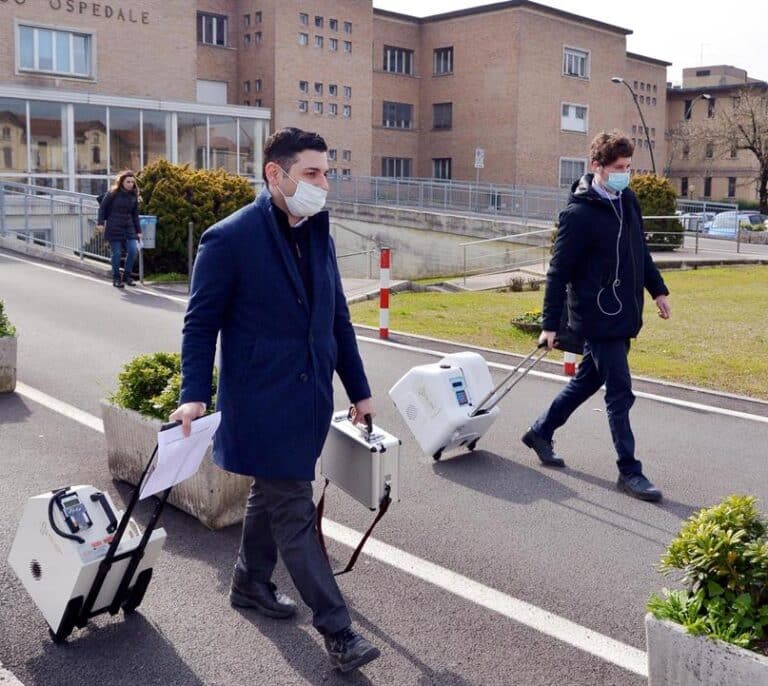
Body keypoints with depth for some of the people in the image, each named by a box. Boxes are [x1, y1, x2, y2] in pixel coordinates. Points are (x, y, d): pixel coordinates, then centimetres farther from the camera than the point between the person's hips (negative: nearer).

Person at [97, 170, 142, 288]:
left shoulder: (133, 195, 8)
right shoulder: (113, 193, -3)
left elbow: (135, 215, 12)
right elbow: (102, 207, 1)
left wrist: (138, 230, 10)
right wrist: (100, 222, -9)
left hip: (129, 228, 4)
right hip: (114, 228, -4)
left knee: (133, 250, -8)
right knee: (117, 253, -3)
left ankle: (127, 276, 10)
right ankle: (116, 278, 10)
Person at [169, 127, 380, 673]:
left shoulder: (318, 236, 9)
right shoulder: (230, 239, -12)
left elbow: (338, 319, 13)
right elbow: (201, 322, -9)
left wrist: (359, 390, 14)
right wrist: (195, 395, -17)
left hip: (310, 398, 7)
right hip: (262, 403, -7)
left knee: (272, 496, 22)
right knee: (295, 512, -2)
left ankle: (251, 583, 42)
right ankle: (338, 630, 5)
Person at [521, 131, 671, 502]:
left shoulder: (628, 200, 8)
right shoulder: (579, 213, -16)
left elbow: (640, 251, 21)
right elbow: (558, 272, -14)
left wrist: (657, 289, 18)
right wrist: (550, 324, -14)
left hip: (624, 314, 8)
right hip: (598, 316, -8)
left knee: (588, 380, 18)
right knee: (620, 393, -3)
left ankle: (540, 432, 35)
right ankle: (629, 471, 9)